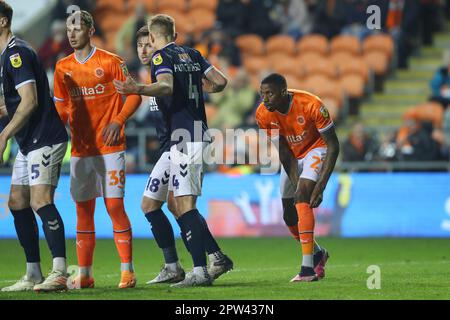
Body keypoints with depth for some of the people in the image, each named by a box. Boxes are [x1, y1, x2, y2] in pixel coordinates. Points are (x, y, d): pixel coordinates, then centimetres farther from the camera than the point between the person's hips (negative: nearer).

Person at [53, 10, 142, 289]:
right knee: (83, 210, 5)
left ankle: (128, 271, -4)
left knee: (115, 205, -9)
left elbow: (134, 94, -1)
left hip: (109, 146, -5)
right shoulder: (63, 68, 9)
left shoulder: (110, 62, -4)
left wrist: (118, 121, -14)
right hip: (80, 149, 5)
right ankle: (84, 274, 10)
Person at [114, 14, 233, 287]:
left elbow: (167, 87, -22)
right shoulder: (192, 54, 17)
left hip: (183, 137, -8)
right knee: (183, 205, 16)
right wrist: (205, 88, 38)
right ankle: (218, 257, 14)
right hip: (200, 134, 8)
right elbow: (221, 81, 15)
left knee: (184, 205, -11)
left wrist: (139, 89, -39)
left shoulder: (161, 56, -4)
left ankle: (200, 271, -18)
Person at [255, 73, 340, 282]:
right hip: (293, 156, 5)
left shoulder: (311, 105, -32)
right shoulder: (263, 114, -20)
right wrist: (297, 185, -21)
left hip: (316, 150, -5)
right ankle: (318, 254, 35)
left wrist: (320, 186, -30)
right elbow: (285, 154, -13)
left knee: (302, 200, -27)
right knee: (290, 216, 7)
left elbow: (333, 147, -25)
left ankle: (308, 267, -30)